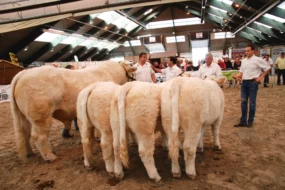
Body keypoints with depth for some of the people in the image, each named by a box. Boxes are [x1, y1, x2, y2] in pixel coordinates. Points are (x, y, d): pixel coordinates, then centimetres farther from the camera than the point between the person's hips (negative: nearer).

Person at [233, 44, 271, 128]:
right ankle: (243, 121, 14)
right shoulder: (243, 60, 10)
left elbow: (267, 68, -1)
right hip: (244, 82, 5)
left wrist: (261, 77, -6)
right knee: (243, 102, 6)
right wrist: (237, 75, -4)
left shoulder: (258, 59, -6)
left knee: (252, 102, 4)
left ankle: (250, 121, 17)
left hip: (253, 82, -5)